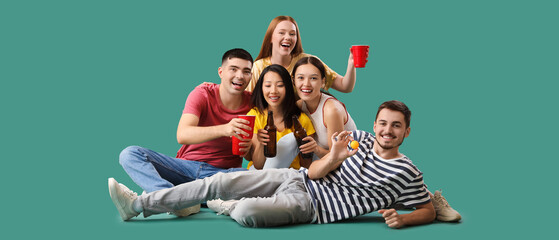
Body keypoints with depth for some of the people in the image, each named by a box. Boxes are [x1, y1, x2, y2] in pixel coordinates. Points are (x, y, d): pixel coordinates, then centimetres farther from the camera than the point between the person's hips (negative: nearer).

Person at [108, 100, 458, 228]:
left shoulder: (406, 172, -5)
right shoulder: (358, 138, 8)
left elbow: (429, 210, -1)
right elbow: (313, 173, 6)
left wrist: (402, 220, -22)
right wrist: (334, 157, -16)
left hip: (309, 206, -5)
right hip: (295, 178, 5)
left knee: (245, 213, -30)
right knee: (219, 182, -6)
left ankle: (236, 205, 10)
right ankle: (138, 204, -1)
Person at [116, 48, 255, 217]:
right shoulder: (203, 94, -4)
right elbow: (182, 136, -22)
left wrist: (248, 149, -22)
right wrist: (224, 129, -38)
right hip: (186, 166, 0)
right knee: (130, 154, -19)